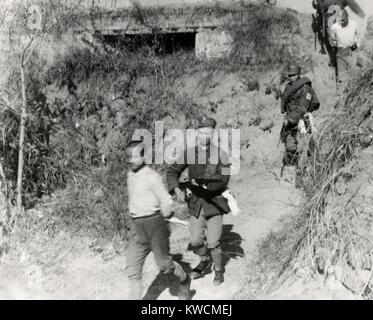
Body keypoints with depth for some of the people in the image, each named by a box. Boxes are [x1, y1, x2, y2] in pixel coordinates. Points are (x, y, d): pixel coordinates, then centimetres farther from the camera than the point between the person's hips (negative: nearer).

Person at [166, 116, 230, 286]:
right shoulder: (189, 153, -3)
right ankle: (205, 261, 40)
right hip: (196, 202, 3)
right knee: (196, 241, 8)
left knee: (213, 242, -1)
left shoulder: (220, 154, -10)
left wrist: (204, 183, -27)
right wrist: (176, 188, -10)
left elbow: (223, 180, -17)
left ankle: (218, 270, 27)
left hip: (214, 202, -3)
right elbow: (172, 171, 5)